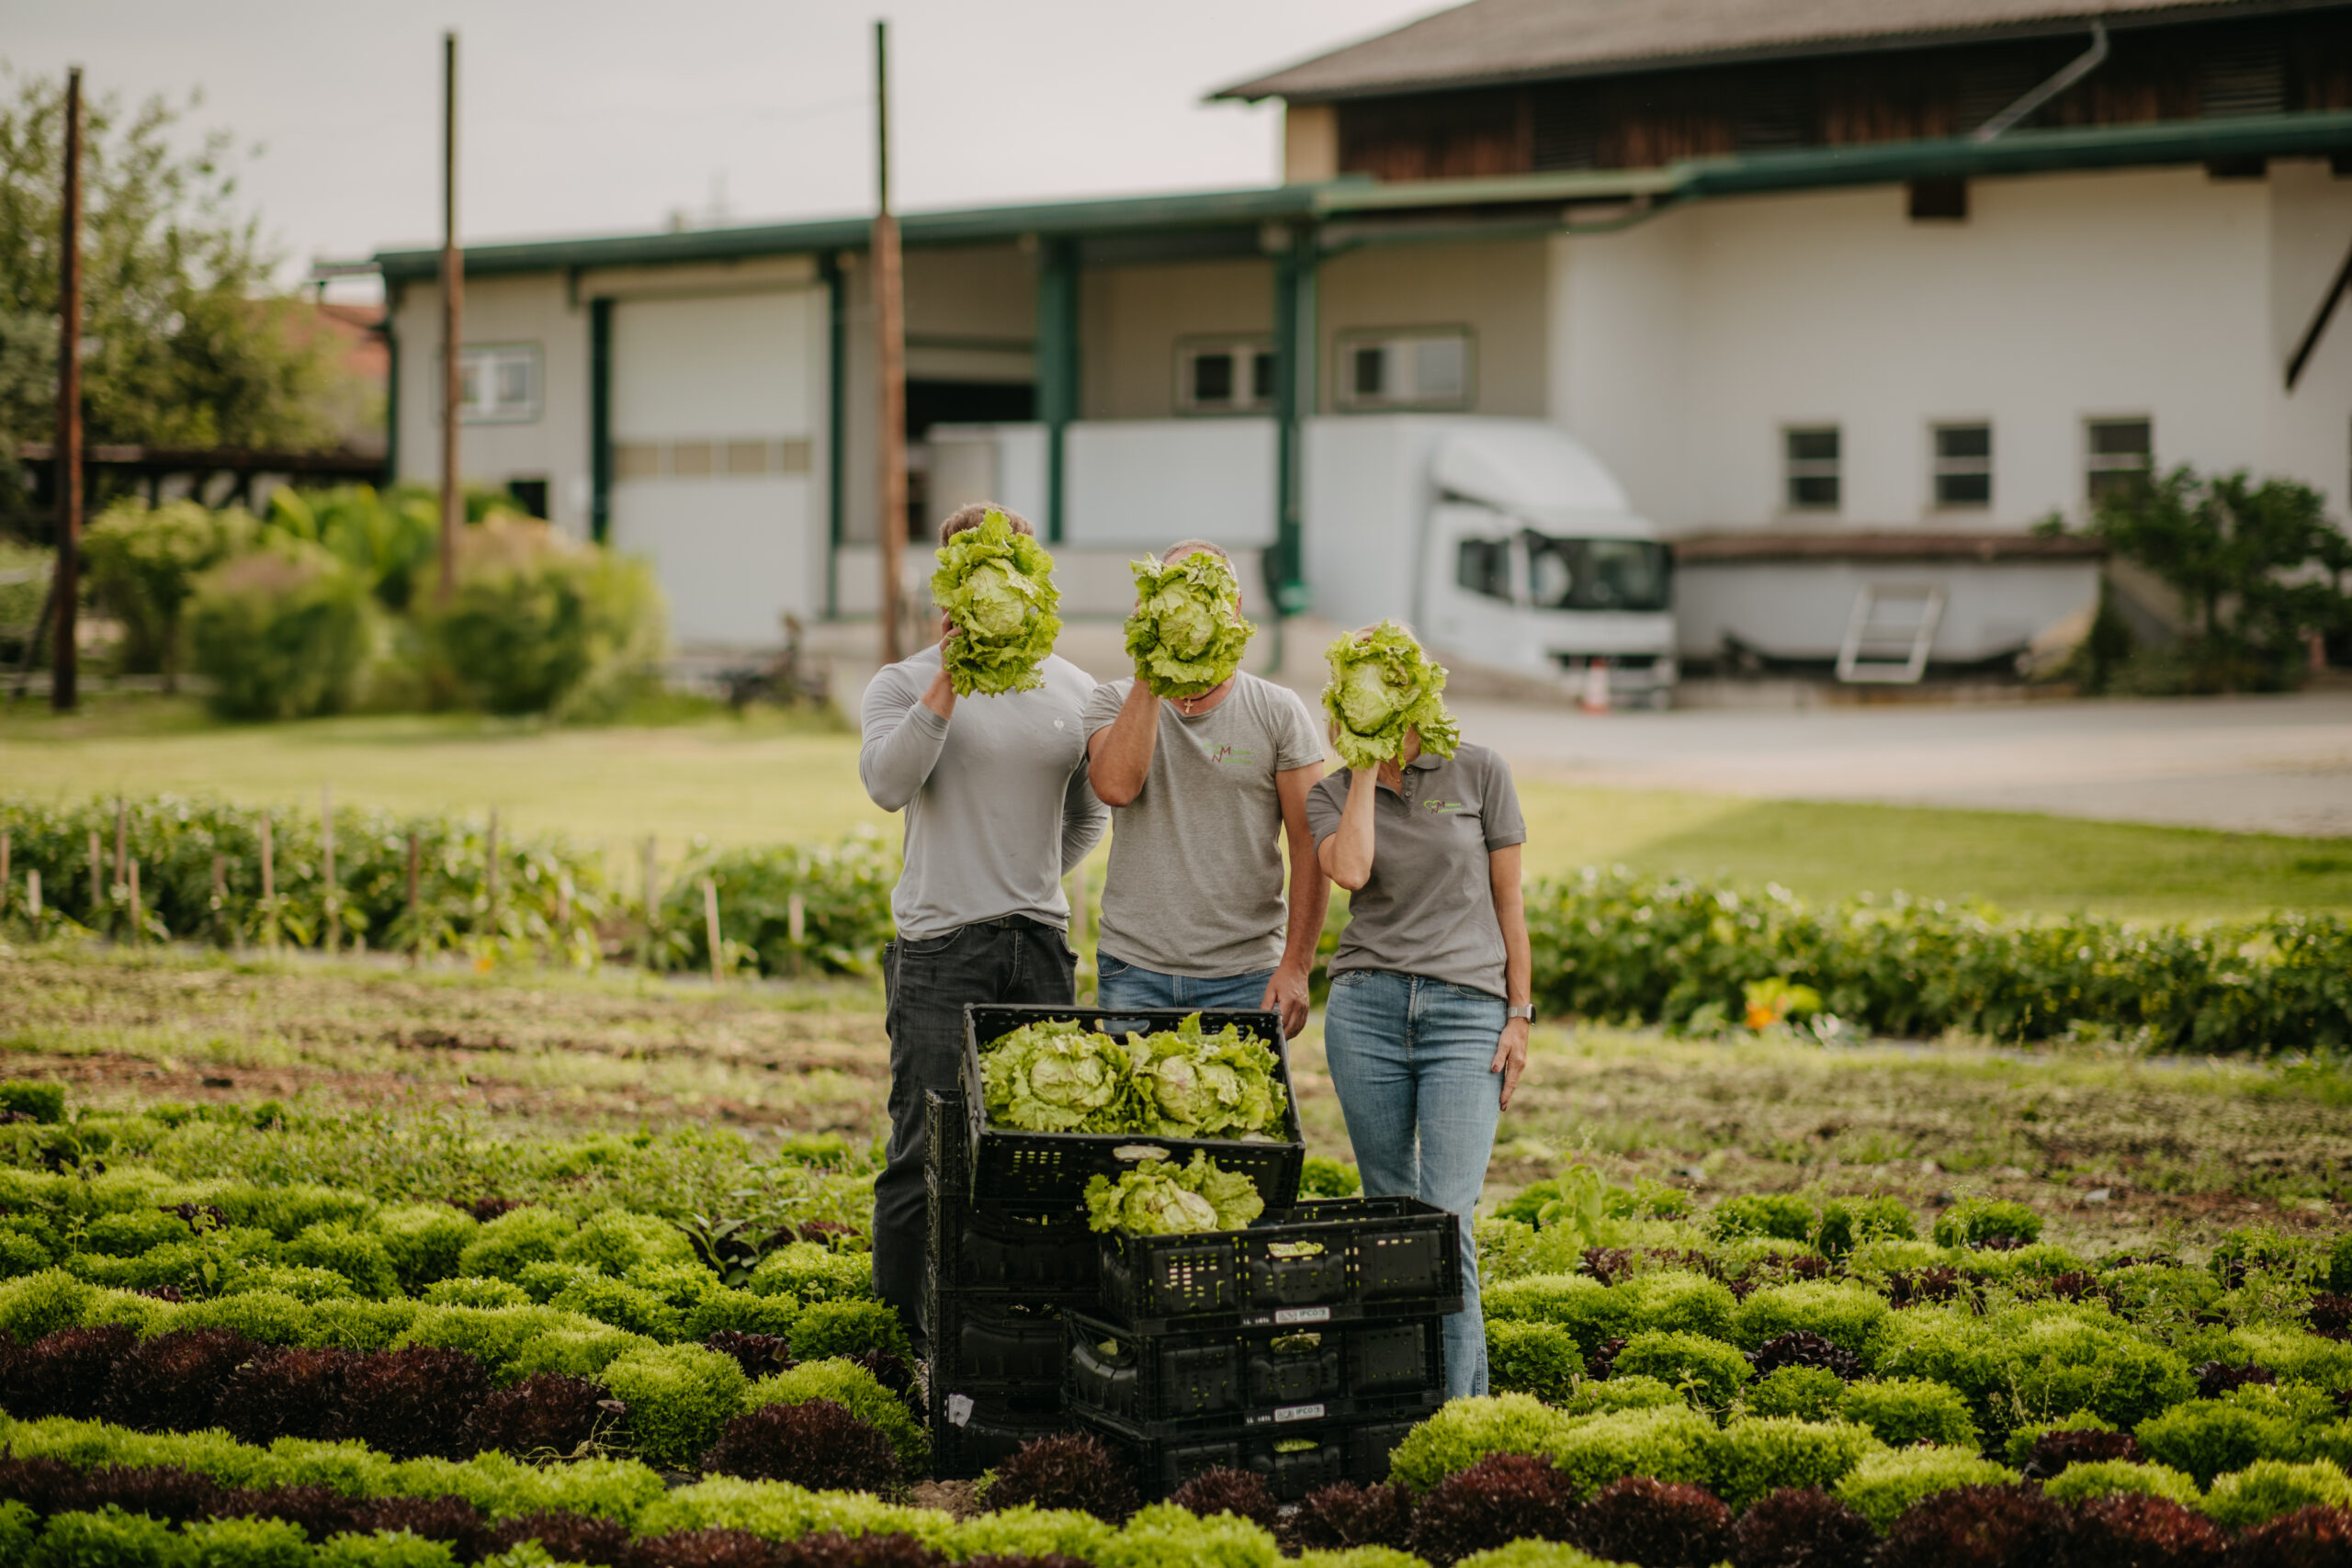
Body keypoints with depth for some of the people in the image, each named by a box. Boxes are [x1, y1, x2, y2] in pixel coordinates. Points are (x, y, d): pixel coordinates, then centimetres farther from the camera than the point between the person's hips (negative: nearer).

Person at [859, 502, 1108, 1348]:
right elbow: (887, 784, -18)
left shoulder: (1074, 691, 12)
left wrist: (1037, 886, 14)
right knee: (928, 1152, -5)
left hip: (1042, 946, 4)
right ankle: (911, 1333, 2)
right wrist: (948, 682, -23)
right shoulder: (906, 683, 1)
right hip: (941, 951, -4)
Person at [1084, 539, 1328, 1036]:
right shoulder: (1114, 703, 6)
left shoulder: (1278, 712, 3)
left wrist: (1295, 967, -8)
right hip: (1134, 971, 1)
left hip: (1245, 976, -1)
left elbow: (1309, 848, 0)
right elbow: (1116, 786, -15)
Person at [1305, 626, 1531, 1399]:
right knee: (1389, 1212, 6)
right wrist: (1363, 768, -5)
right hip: (1368, 1007, 2)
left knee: (1446, 1216, -13)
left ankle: (1455, 1402, -10)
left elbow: (1508, 900, 7)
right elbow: (1349, 871, -13)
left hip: (1466, 1012, -2)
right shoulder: (1333, 794, 9)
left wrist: (1521, 1015, 3)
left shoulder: (1479, 772, 5)